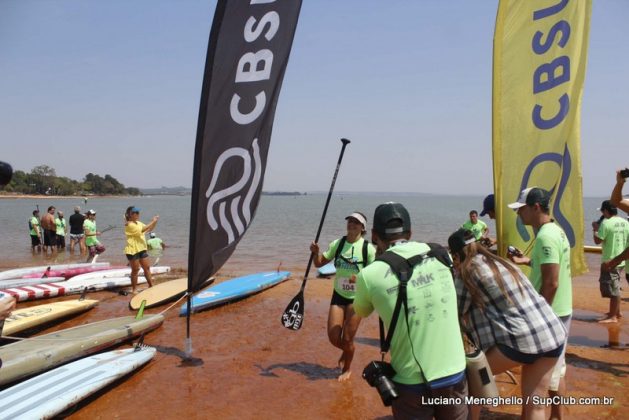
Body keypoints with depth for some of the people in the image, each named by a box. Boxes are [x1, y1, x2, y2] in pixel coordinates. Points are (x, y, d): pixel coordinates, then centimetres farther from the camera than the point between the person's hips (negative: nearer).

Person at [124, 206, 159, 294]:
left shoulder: (139, 223, 11)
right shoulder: (129, 225, -15)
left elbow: (149, 229, 17)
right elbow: (142, 230, -26)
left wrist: (155, 222, 0)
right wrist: (152, 222, -24)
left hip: (142, 249, 8)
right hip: (132, 250, -8)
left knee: (147, 267, 9)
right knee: (135, 269, 1)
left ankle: (151, 286, 17)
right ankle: (134, 289, 13)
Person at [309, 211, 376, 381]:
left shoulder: (368, 248, -13)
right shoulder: (337, 244, -2)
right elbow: (319, 263, 6)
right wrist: (316, 252, -15)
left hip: (357, 298, -3)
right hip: (338, 295, 3)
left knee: (347, 339, 1)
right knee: (333, 337, 2)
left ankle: (347, 369, 30)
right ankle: (346, 351, 37)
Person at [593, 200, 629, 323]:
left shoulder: (606, 223, -17)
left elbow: (597, 241, -16)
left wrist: (595, 229, -2)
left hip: (609, 261, -8)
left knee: (612, 289, -3)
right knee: (615, 287, 22)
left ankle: (613, 317, 2)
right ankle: (616, 312, 33)